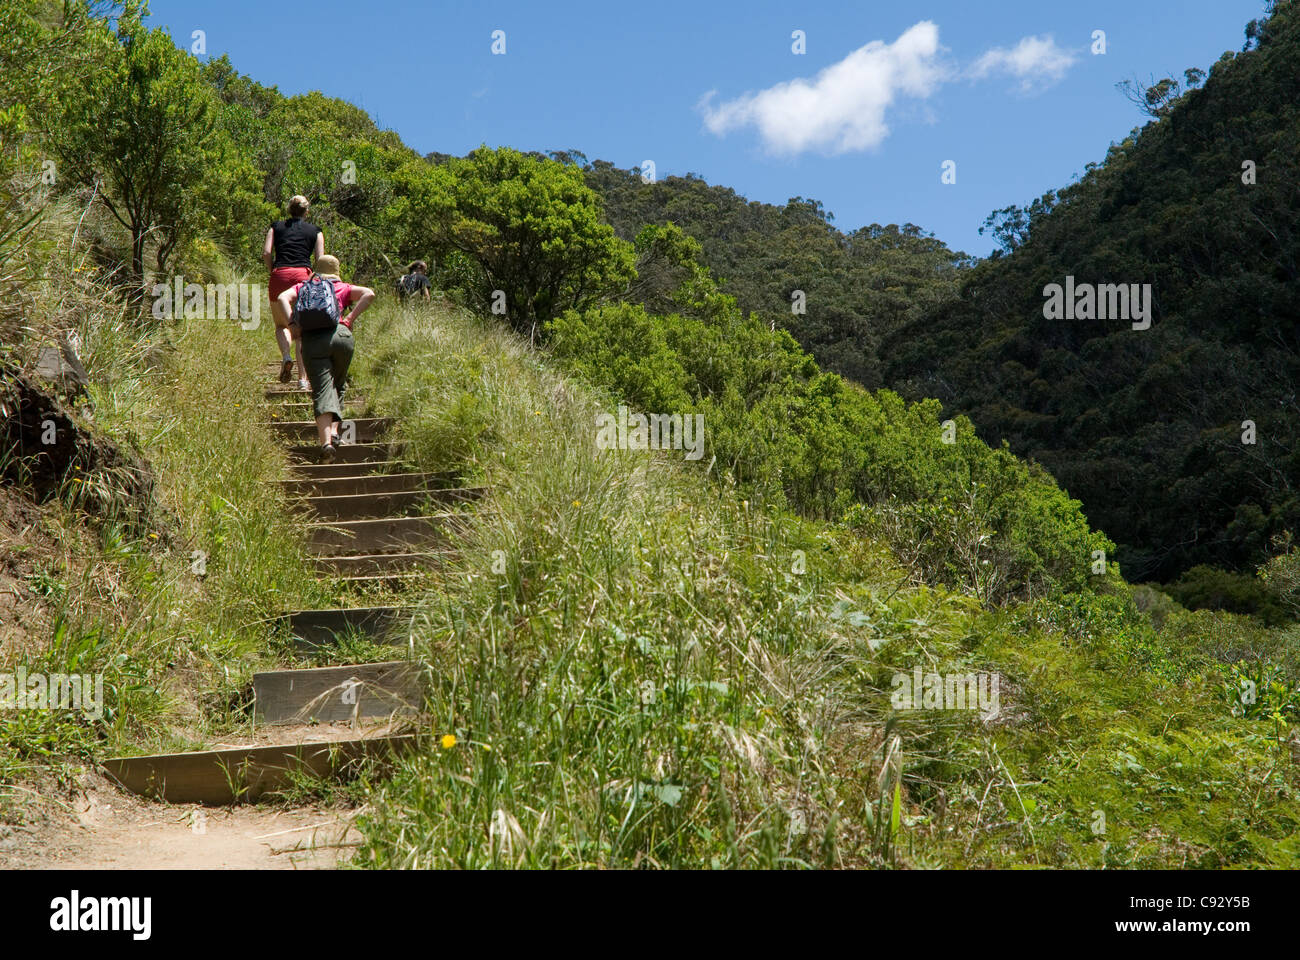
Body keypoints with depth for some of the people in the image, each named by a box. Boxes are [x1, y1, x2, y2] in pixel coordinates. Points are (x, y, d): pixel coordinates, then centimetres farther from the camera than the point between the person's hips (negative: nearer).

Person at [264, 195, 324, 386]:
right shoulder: (315, 231, 17)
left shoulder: (276, 227, 18)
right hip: (304, 275, 0)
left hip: (280, 276, 0)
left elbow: (266, 253, 4)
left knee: (282, 325, 14)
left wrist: (274, 272, 14)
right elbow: (320, 259, 5)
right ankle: (303, 378, -3)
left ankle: (286, 356, -17)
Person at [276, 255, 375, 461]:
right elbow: (369, 294, 7)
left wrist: (292, 324, 2)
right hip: (340, 334, 0)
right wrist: (349, 319, 5)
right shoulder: (342, 288, 23)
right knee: (338, 386, 17)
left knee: (322, 390, -6)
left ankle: (325, 440, -23)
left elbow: (283, 298, 6)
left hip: (311, 339, 0)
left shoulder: (302, 286, 25)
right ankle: (334, 431, 0)